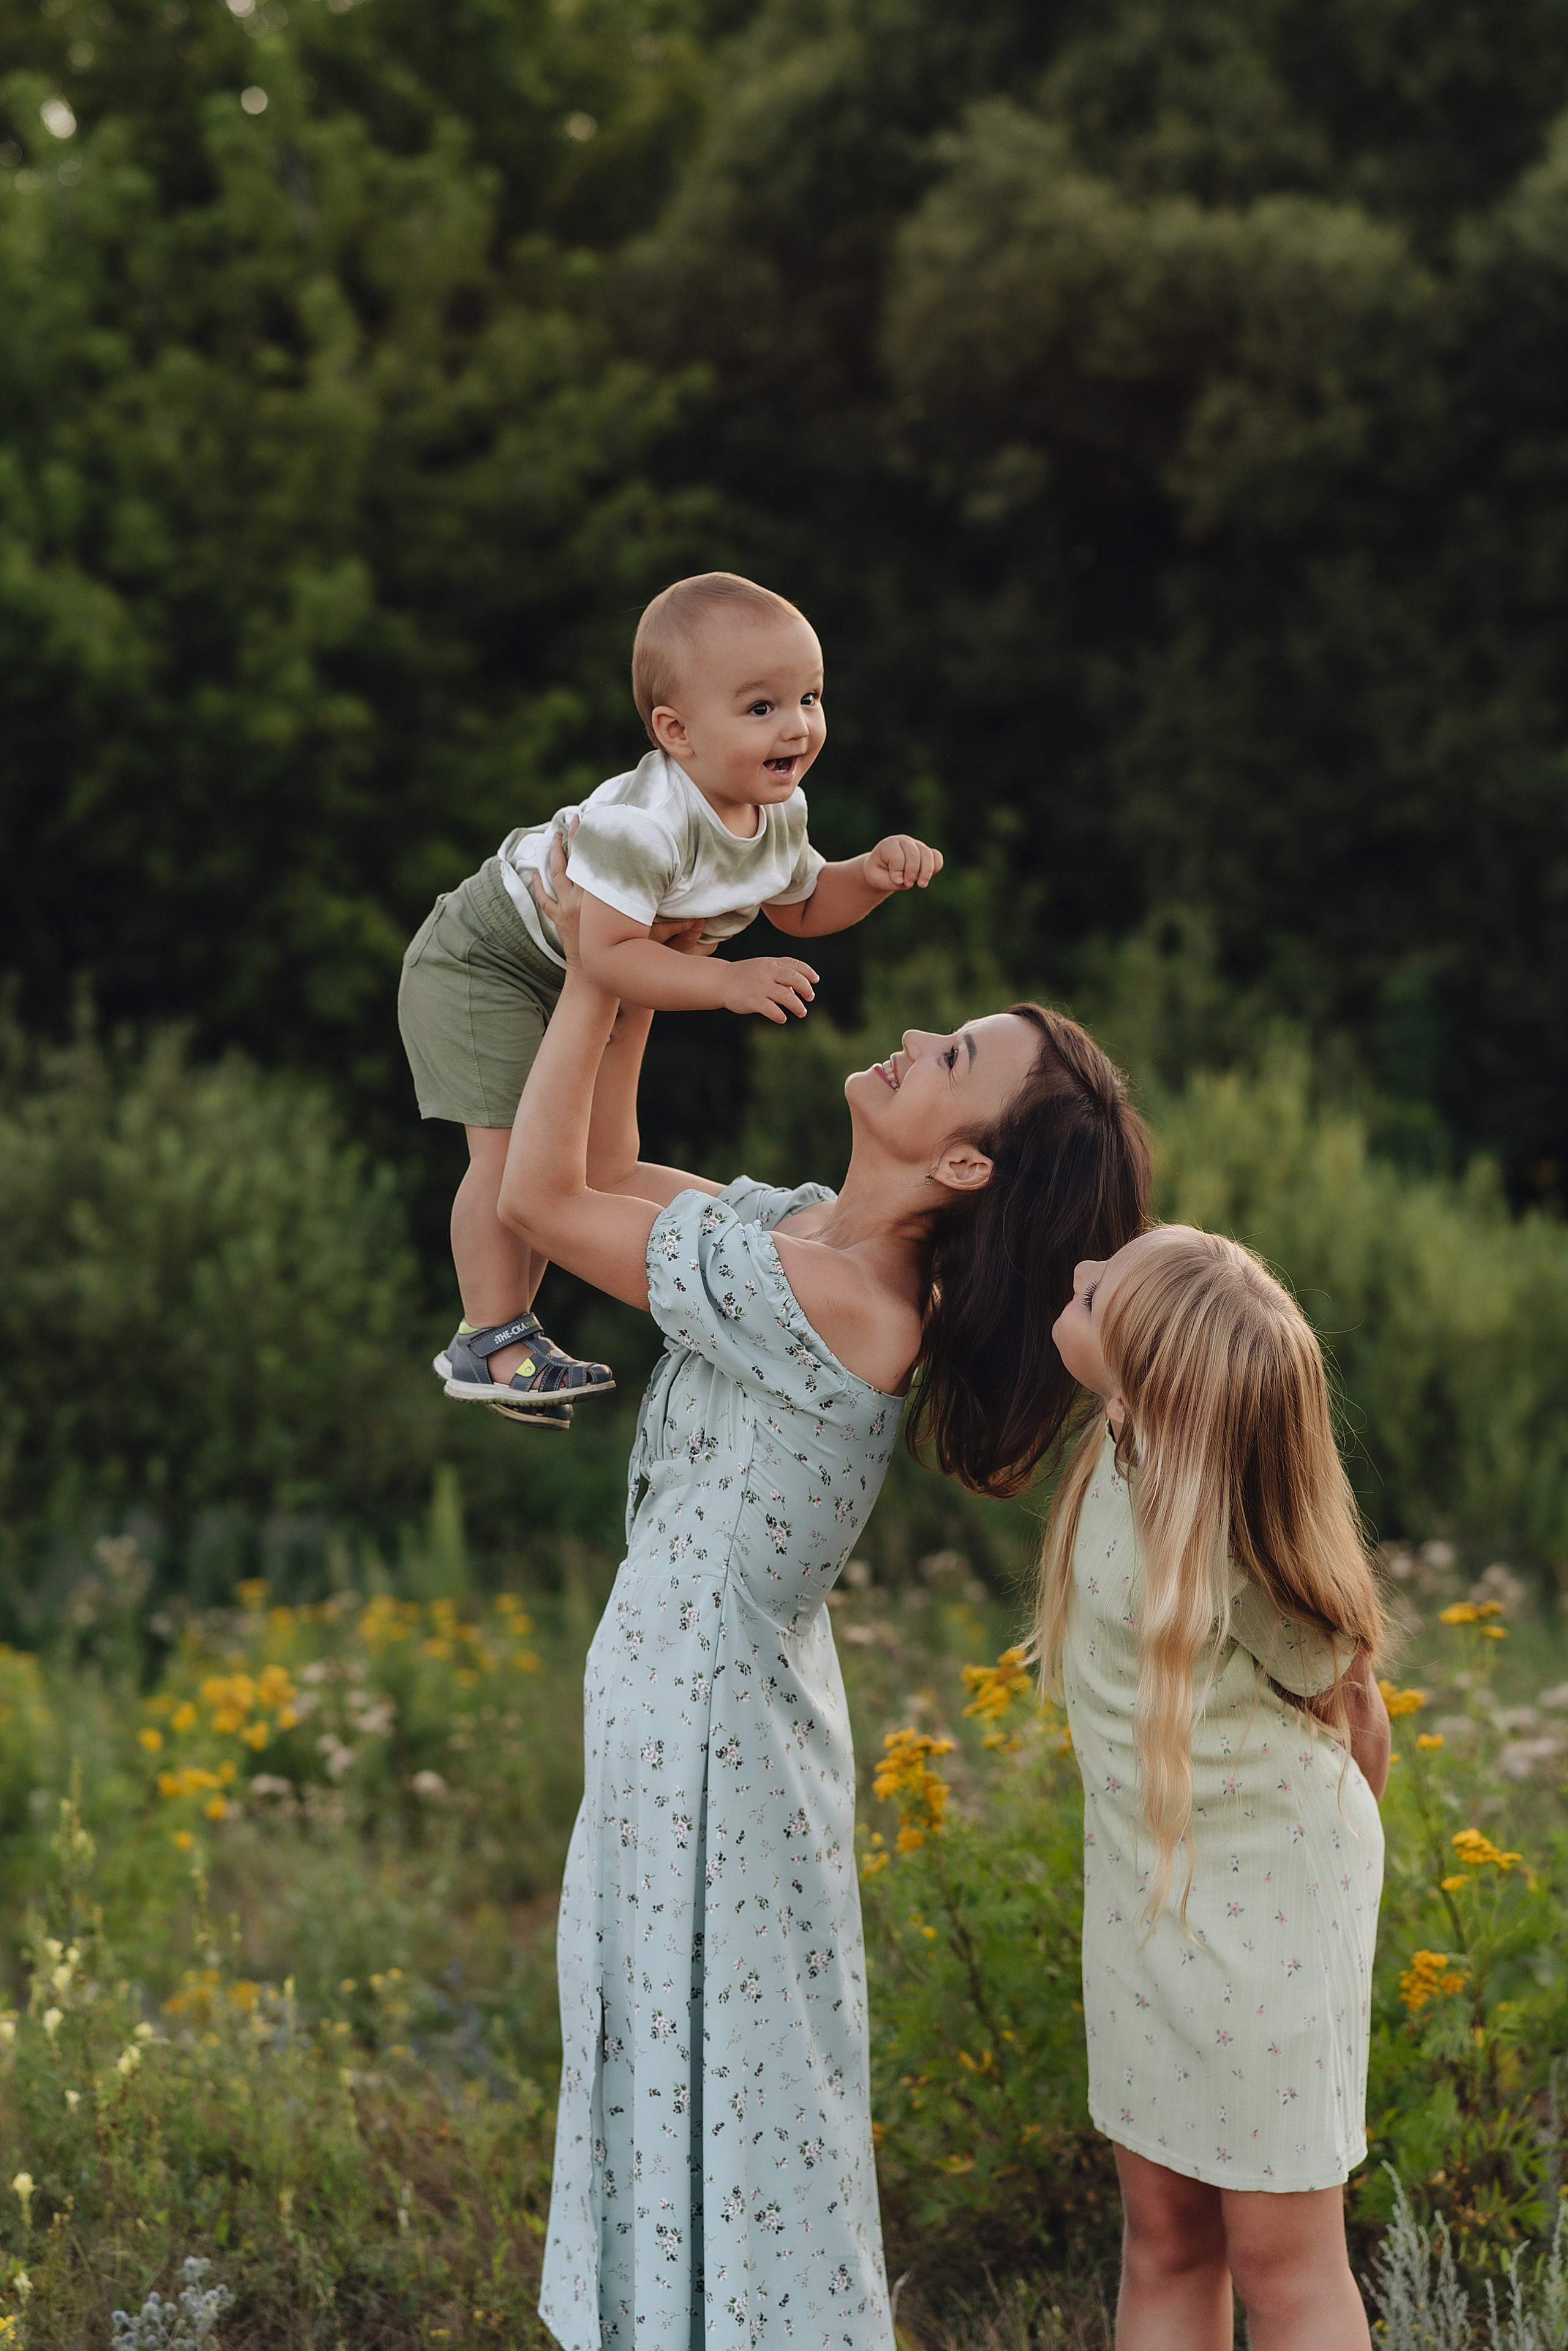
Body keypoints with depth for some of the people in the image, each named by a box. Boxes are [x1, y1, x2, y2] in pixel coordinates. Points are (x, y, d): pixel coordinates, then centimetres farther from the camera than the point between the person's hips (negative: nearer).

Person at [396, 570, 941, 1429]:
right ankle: (490, 1342, -6)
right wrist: (728, 983, -43)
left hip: (573, 990, 9)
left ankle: (508, 1320, 26)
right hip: (482, 961, -9)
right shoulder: (643, 822, -38)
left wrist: (872, 875, -10)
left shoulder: (777, 814, -10)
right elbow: (609, 953, -40)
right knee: (512, 1141, -16)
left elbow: (800, 907, 8)